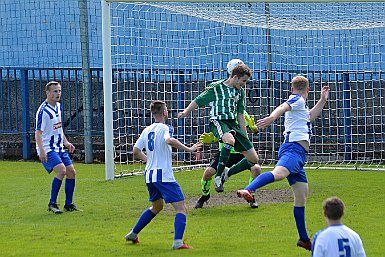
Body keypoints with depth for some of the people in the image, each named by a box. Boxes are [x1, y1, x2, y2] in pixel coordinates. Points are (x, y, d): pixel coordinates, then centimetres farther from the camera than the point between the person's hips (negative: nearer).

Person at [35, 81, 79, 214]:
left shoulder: (58, 107, 11)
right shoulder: (43, 111, -16)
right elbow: (38, 132, -20)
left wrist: (66, 142, 19)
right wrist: (41, 150, -29)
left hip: (59, 148, 9)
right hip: (47, 149, -9)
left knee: (71, 172, 4)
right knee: (61, 170, -24)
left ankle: (69, 204, 17)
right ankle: (52, 204, -15)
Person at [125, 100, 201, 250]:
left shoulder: (147, 130, 11)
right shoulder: (165, 128, -9)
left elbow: (136, 151, 13)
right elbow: (169, 140, -32)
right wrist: (188, 149, -25)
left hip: (150, 175, 8)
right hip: (164, 176, -8)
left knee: (157, 207, 28)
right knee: (181, 208, -7)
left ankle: (133, 234, 31)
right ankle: (178, 242, -22)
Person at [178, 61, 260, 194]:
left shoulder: (240, 92, 16)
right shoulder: (216, 87, -2)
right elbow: (198, 101, -1)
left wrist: (245, 136, 18)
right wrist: (186, 111, -20)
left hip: (233, 124, 7)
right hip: (218, 121, -7)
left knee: (254, 159, -1)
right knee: (230, 140, -43)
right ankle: (218, 176, -31)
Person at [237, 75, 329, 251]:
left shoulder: (300, 105, 31)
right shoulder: (298, 100, 2)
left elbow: (309, 117, 52)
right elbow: (282, 108, -20)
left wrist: (322, 100, 47)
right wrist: (272, 117, -41)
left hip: (298, 153, 10)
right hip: (294, 149, -10)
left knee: (302, 195, 13)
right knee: (279, 173, -37)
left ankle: (304, 239, 19)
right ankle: (248, 190, -62)